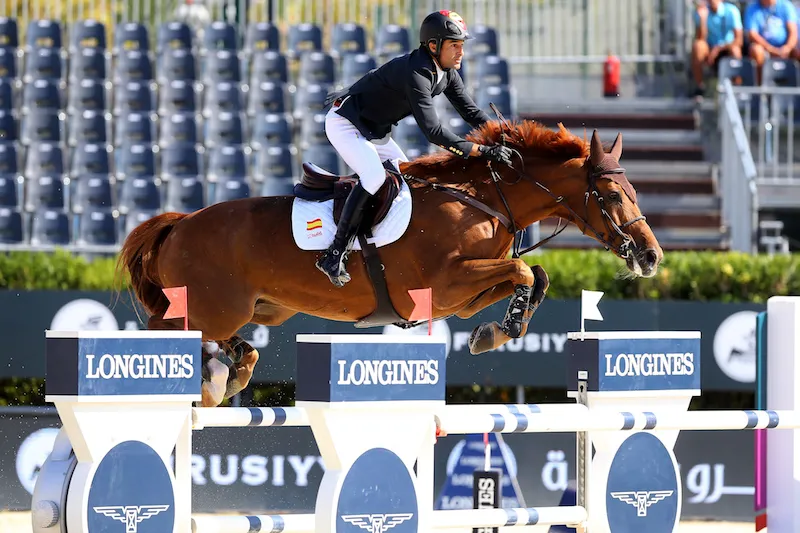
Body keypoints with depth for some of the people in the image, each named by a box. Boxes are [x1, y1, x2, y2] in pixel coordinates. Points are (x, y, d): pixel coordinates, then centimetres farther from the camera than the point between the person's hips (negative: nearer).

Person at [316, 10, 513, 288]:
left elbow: (470, 111, 4)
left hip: (376, 130, 10)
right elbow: (433, 131, -40)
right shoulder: (416, 73, -34)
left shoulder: (446, 72, -5)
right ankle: (334, 255, -27)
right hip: (345, 125, -10)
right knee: (375, 176, -28)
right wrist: (482, 151, -42)